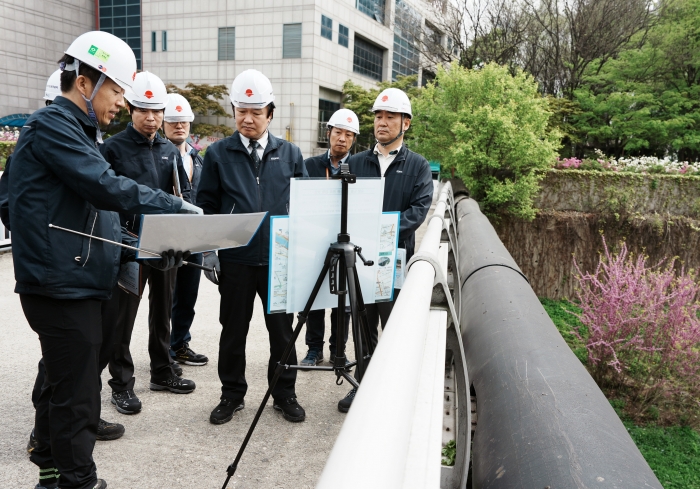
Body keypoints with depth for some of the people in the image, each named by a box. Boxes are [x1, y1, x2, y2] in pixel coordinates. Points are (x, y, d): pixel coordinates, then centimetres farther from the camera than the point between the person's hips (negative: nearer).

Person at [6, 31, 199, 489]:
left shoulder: (82, 132, 21)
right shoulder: (52, 125, -11)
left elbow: (99, 211, 21)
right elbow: (105, 186, -22)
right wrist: (174, 205, -17)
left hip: (79, 282, 10)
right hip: (63, 284, -10)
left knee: (65, 380, 18)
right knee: (78, 395, -3)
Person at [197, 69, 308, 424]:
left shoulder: (290, 154, 6)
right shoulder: (218, 154, 2)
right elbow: (206, 206, 4)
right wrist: (207, 250, -3)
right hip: (235, 258, 0)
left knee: (282, 329, 10)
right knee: (233, 329, 11)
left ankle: (284, 393, 26)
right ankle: (232, 395, 27)